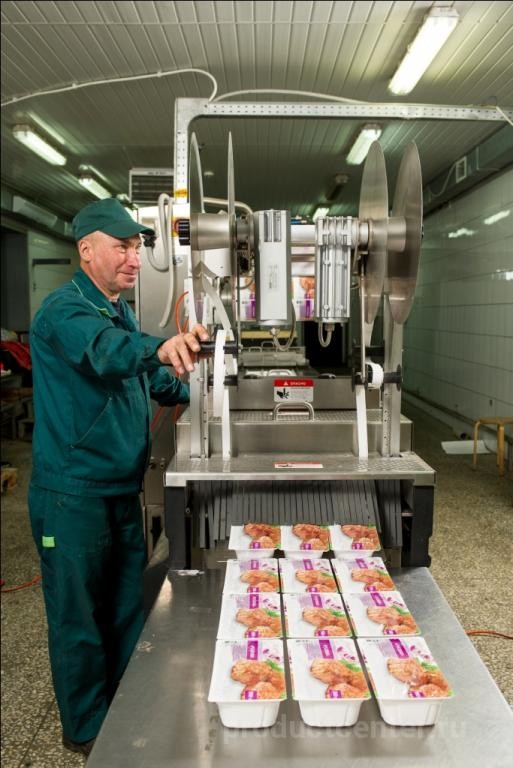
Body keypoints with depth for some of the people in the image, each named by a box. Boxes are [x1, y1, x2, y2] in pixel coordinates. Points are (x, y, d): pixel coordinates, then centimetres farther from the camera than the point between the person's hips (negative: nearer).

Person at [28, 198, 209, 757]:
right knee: (80, 616, 7)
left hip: (122, 490, 9)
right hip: (73, 495, -8)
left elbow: (149, 379, 24)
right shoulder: (65, 309, -16)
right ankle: (87, 731, 29)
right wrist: (160, 348, -57)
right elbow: (104, 351, -39)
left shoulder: (121, 313, 11)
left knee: (127, 606, 20)